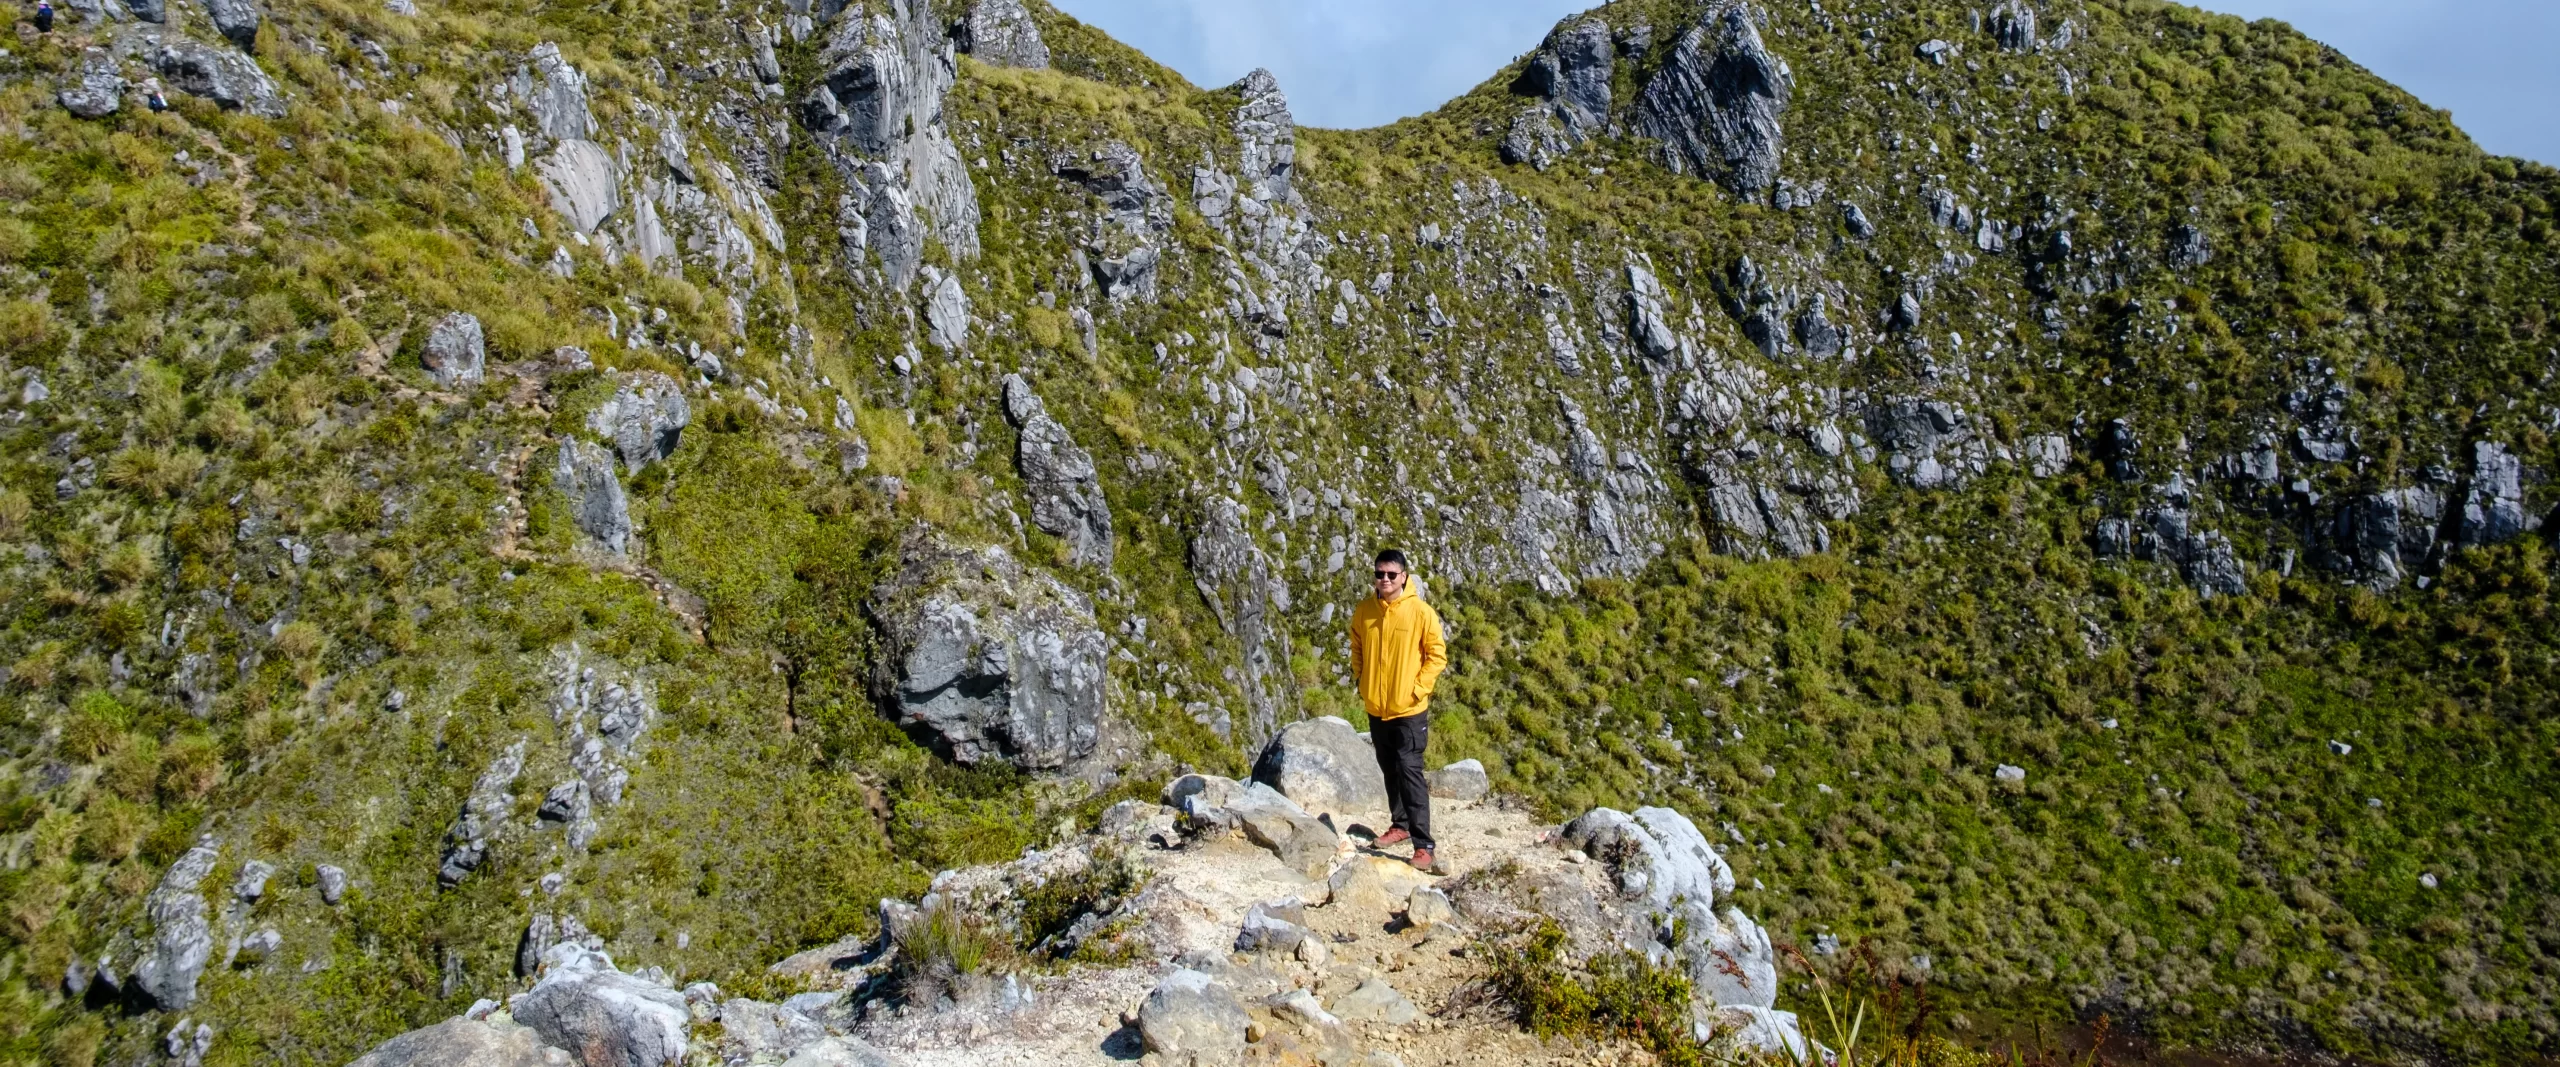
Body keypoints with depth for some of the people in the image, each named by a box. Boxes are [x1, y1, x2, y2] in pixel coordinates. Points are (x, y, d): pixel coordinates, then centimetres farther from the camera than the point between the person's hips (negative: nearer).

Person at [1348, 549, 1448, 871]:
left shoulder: (1421, 612, -11)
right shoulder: (1363, 611, 1)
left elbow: (1437, 655, -5)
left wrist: (1418, 689, -11)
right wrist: (1362, 682, 6)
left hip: (1409, 710, -5)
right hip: (1375, 707, 5)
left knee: (1410, 772, -9)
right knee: (1390, 770, 17)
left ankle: (1424, 847, -7)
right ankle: (1400, 825, 35)